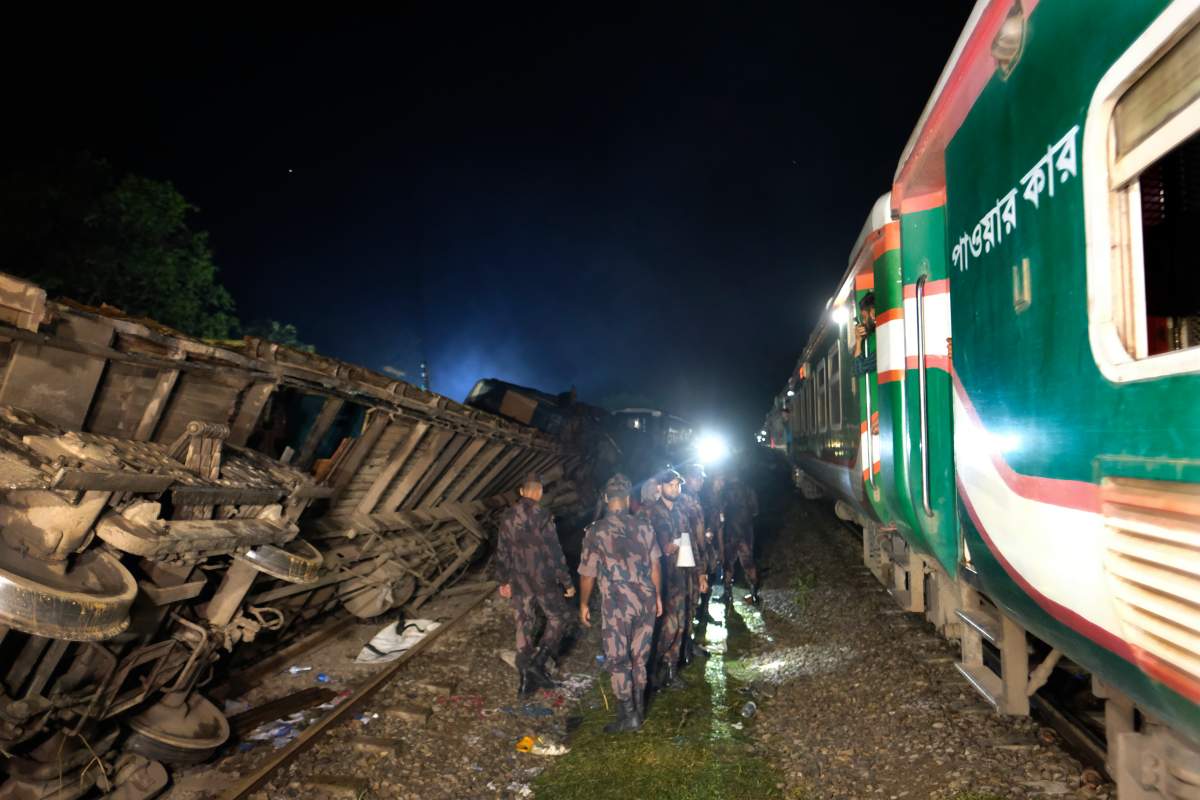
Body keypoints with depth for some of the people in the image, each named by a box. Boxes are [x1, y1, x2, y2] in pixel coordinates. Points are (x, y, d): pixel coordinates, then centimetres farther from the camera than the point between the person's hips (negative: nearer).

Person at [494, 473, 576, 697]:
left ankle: (526, 681, 17)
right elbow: (554, 552, -15)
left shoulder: (507, 516, 4)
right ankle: (537, 663, 0)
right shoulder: (542, 516, -15)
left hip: (518, 581, 6)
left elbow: (502, 551, 11)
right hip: (542, 579, -6)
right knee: (559, 618, 12)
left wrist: (504, 580, 22)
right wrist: (567, 582, -7)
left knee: (524, 628, 12)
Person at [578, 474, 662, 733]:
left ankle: (628, 716, 11)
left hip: (616, 605, -3)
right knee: (639, 657, 17)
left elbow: (588, 574, -4)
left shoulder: (595, 532, -8)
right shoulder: (644, 527, -1)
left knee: (618, 661, 8)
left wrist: (583, 605, 9)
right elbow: (655, 566, 4)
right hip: (645, 602, 4)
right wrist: (658, 596, 17)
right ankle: (639, 708, 27)